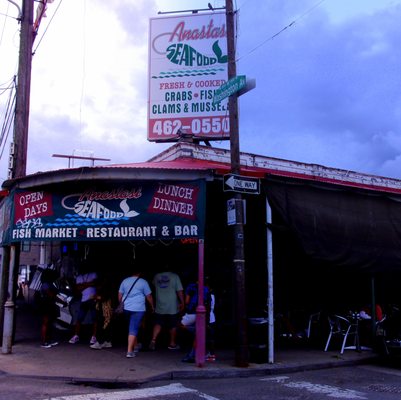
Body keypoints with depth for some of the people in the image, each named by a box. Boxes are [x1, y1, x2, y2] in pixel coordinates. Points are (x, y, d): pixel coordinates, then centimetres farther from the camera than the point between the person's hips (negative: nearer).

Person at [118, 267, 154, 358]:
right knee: (133, 329, -6)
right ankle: (130, 351, -10)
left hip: (126, 308, 5)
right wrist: (152, 307, 15)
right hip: (138, 309, -4)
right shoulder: (143, 282, -2)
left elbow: (120, 295, 14)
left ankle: (135, 346, 30)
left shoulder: (125, 281, 10)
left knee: (133, 327, 20)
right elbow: (149, 296, 2)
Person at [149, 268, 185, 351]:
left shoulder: (156, 276, 0)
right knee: (173, 325, 10)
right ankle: (172, 344, 18)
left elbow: (154, 286, 18)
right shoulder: (175, 276, -9)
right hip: (173, 307, -2)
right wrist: (182, 303, -2)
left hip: (160, 307, 2)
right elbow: (180, 291, -10)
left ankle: (153, 340, -8)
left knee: (158, 324, 9)